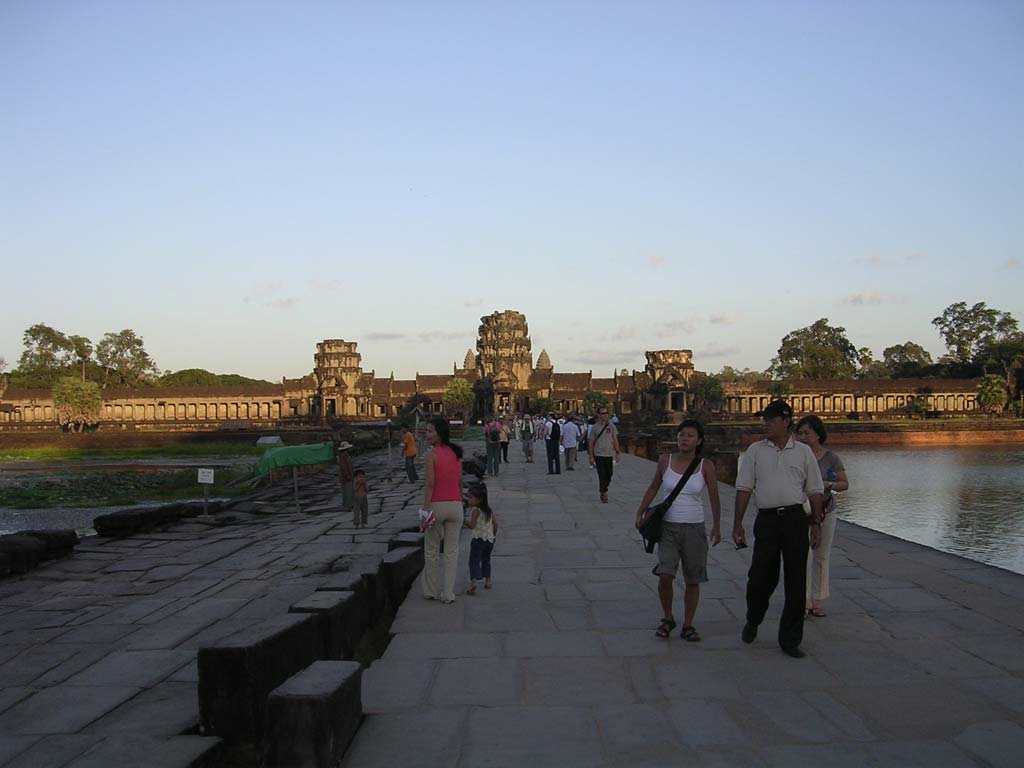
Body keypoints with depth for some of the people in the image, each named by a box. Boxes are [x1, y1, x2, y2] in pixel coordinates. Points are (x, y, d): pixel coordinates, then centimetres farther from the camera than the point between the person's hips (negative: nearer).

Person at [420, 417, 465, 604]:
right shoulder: (456, 454, 7)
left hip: (437, 505, -4)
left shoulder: (432, 455, -11)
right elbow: (460, 483, 11)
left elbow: (430, 484, -16)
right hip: (455, 505, 5)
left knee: (431, 551, 11)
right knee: (452, 551, 9)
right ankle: (448, 593, 11)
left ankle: (431, 591, 19)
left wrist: (425, 509, -15)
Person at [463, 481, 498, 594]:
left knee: (474, 561, -9)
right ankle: (487, 581, 26)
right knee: (486, 560, 23)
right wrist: (493, 534, 24)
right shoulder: (489, 510, 8)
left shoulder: (476, 511, -13)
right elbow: (495, 523, 12)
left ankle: (473, 581, -26)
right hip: (489, 540, 7)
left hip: (478, 539, -7)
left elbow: (472, 525, -19)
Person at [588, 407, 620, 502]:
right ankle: (604, 494, -1)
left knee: (609, 475, 8)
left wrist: (617, 452, -1)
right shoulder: (595, 427, -1)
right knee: (602, 475, -7)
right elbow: (591, 442, 2)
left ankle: (603, 490, 28)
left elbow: (615, 440, 6)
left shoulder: (611, 426, 4)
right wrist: (591, 456, -2)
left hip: (609, 455, 3)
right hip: (598, 455, -2)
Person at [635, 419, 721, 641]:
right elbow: (653, 488, 12)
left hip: (694, 529, 0)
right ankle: (667, 618, 10)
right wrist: (640, 513, 8)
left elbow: (714, 498, -3)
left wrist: (716, 526, -14)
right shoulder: (665, 460, 1)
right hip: (668, 527, 0)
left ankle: (688, 626, 21)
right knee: (665, 575, -14)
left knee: (692, 581, 6)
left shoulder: (706, 467, -3)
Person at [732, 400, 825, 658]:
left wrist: (816, 523, 3)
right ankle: (752, 623, 33)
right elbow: (744, 488, 3)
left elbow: (814, 491, 10)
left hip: (795, 518, 0)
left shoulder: (803, 452, 7)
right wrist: (738, 524, -3)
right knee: (760, 577, 4)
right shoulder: (755, 451, 6)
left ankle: (790, 640, 14)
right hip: (766, 519, 0)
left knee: (796, 581, 3)